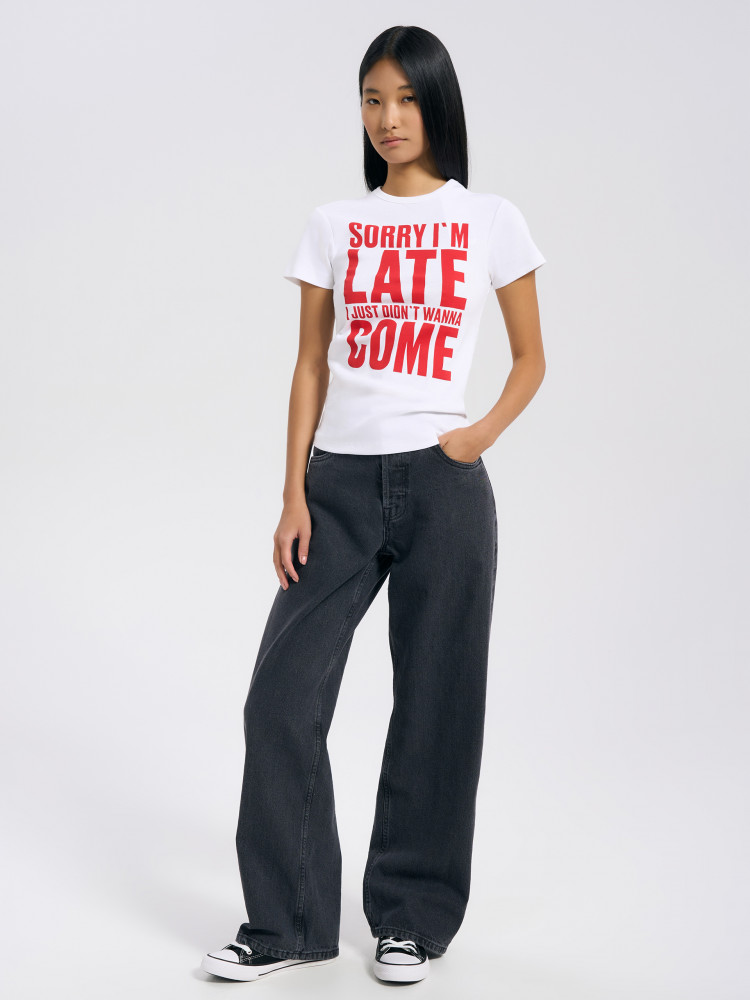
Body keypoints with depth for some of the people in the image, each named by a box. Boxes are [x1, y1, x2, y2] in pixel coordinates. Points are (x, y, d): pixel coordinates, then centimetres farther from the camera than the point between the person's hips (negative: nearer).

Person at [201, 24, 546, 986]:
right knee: (281, 695, -3)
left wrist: (483, 432, -8)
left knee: (435, 703, 4)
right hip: (340, 482, 2)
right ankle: (286, 920, 10)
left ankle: (412, 916, 19)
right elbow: (310, 366, 7)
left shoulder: (490, 222, 4)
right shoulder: (334, 226, 8)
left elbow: (531, 357, 10)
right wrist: (293, 496, -1)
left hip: (441, 484, -2)